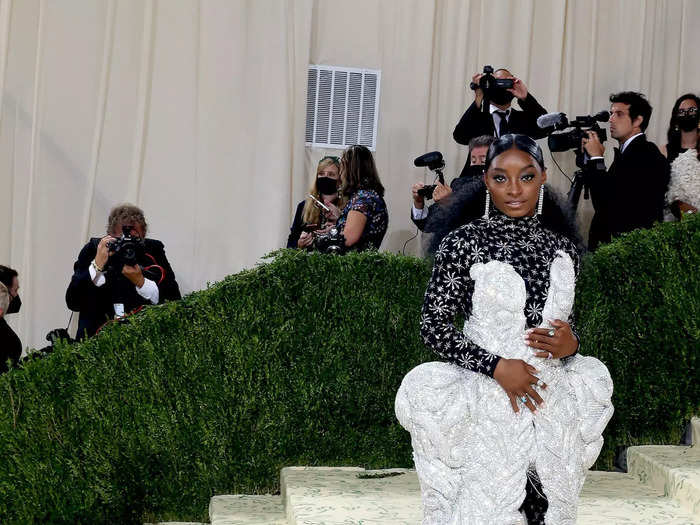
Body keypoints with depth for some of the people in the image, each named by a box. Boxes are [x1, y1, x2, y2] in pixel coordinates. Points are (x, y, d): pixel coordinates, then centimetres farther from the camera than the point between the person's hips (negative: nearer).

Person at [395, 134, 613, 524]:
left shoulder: (562, 246, 5)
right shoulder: (463, 243, -8)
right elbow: (433, 325, -7)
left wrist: (570, 343, -7)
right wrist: (496, 367, -16)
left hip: (552, 402, 4)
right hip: (486, 405, -4)